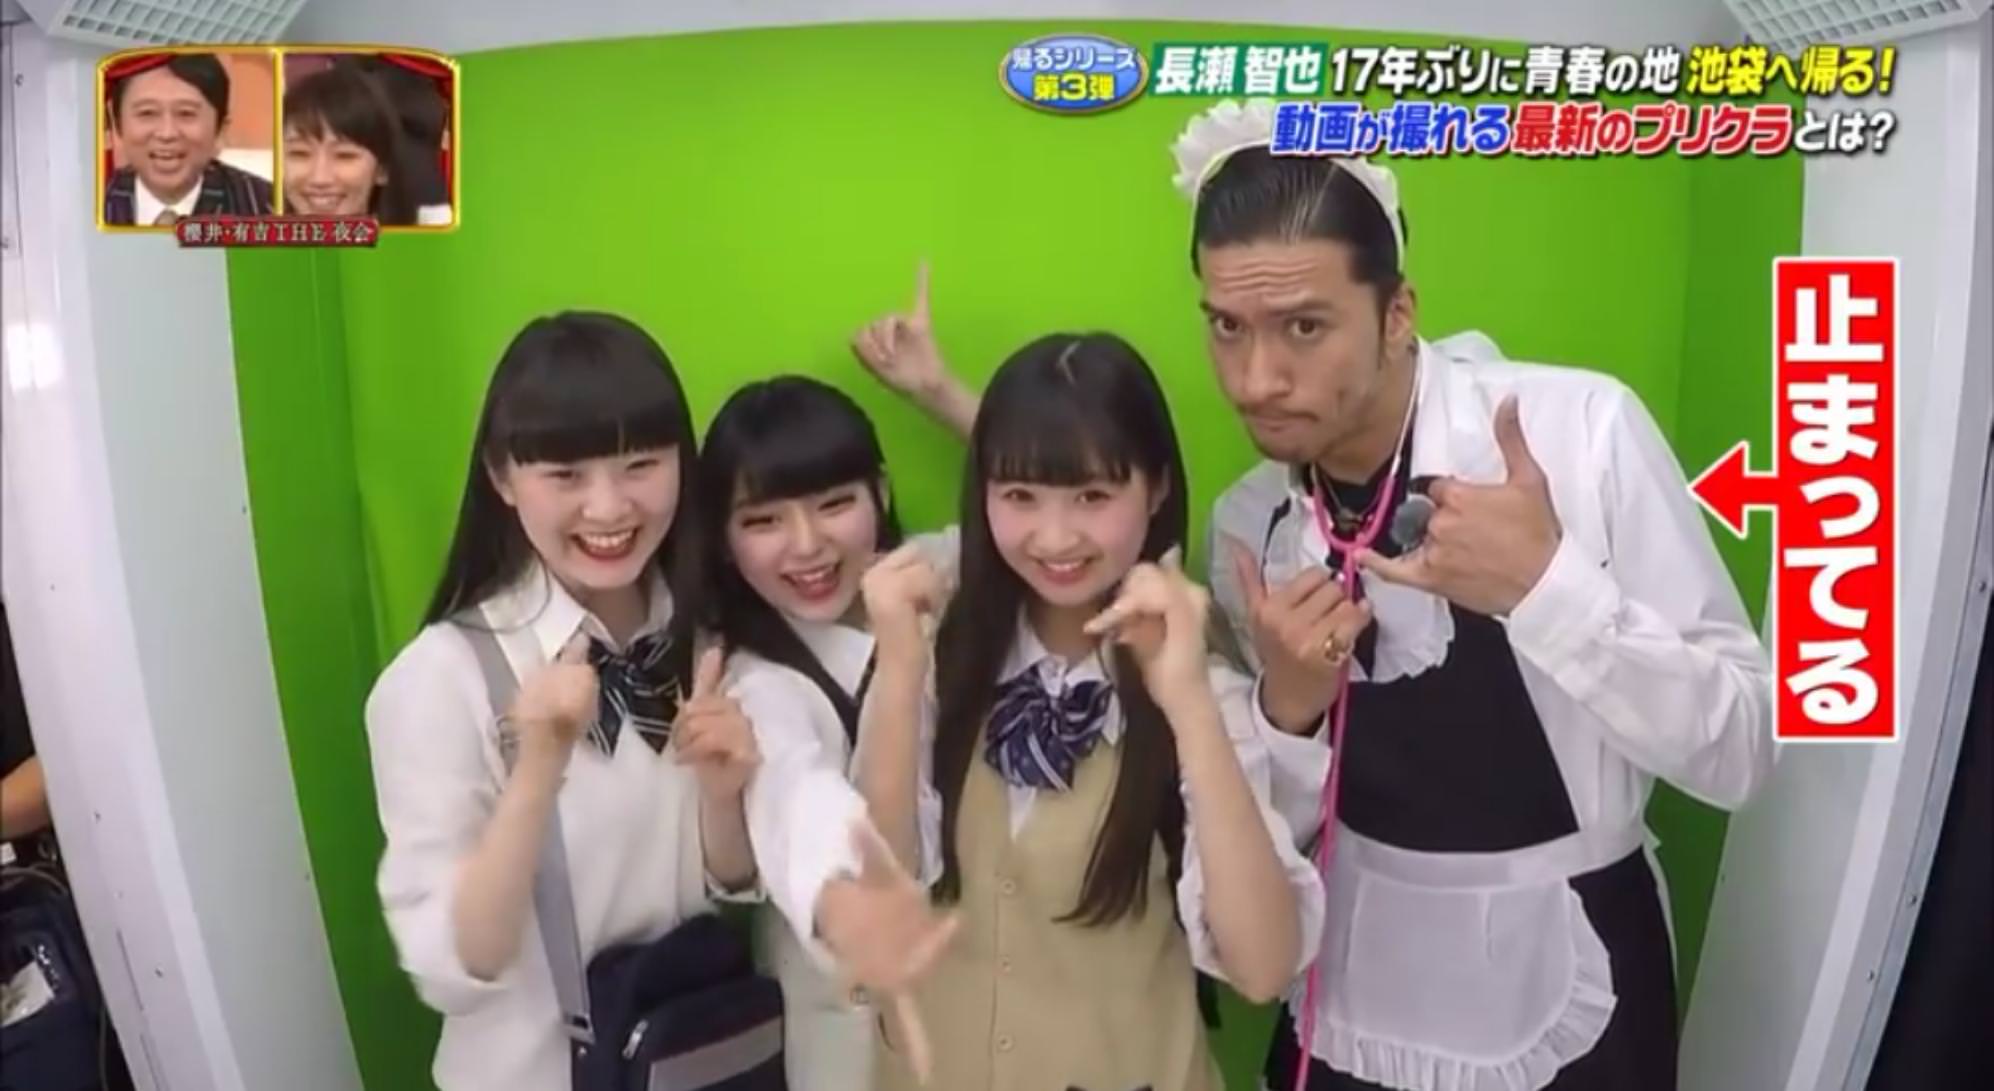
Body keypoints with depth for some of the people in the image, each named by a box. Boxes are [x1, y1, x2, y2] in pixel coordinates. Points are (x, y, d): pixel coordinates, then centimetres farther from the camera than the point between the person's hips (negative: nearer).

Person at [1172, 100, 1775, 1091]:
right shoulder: (1245, 525, -6)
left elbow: (1739, 751, -14)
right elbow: (1271, 826, 1)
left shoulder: (1582, 428, -18)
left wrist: (1549, 588, -28)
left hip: (1567, 987, -2)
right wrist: (1288, 709, -19)